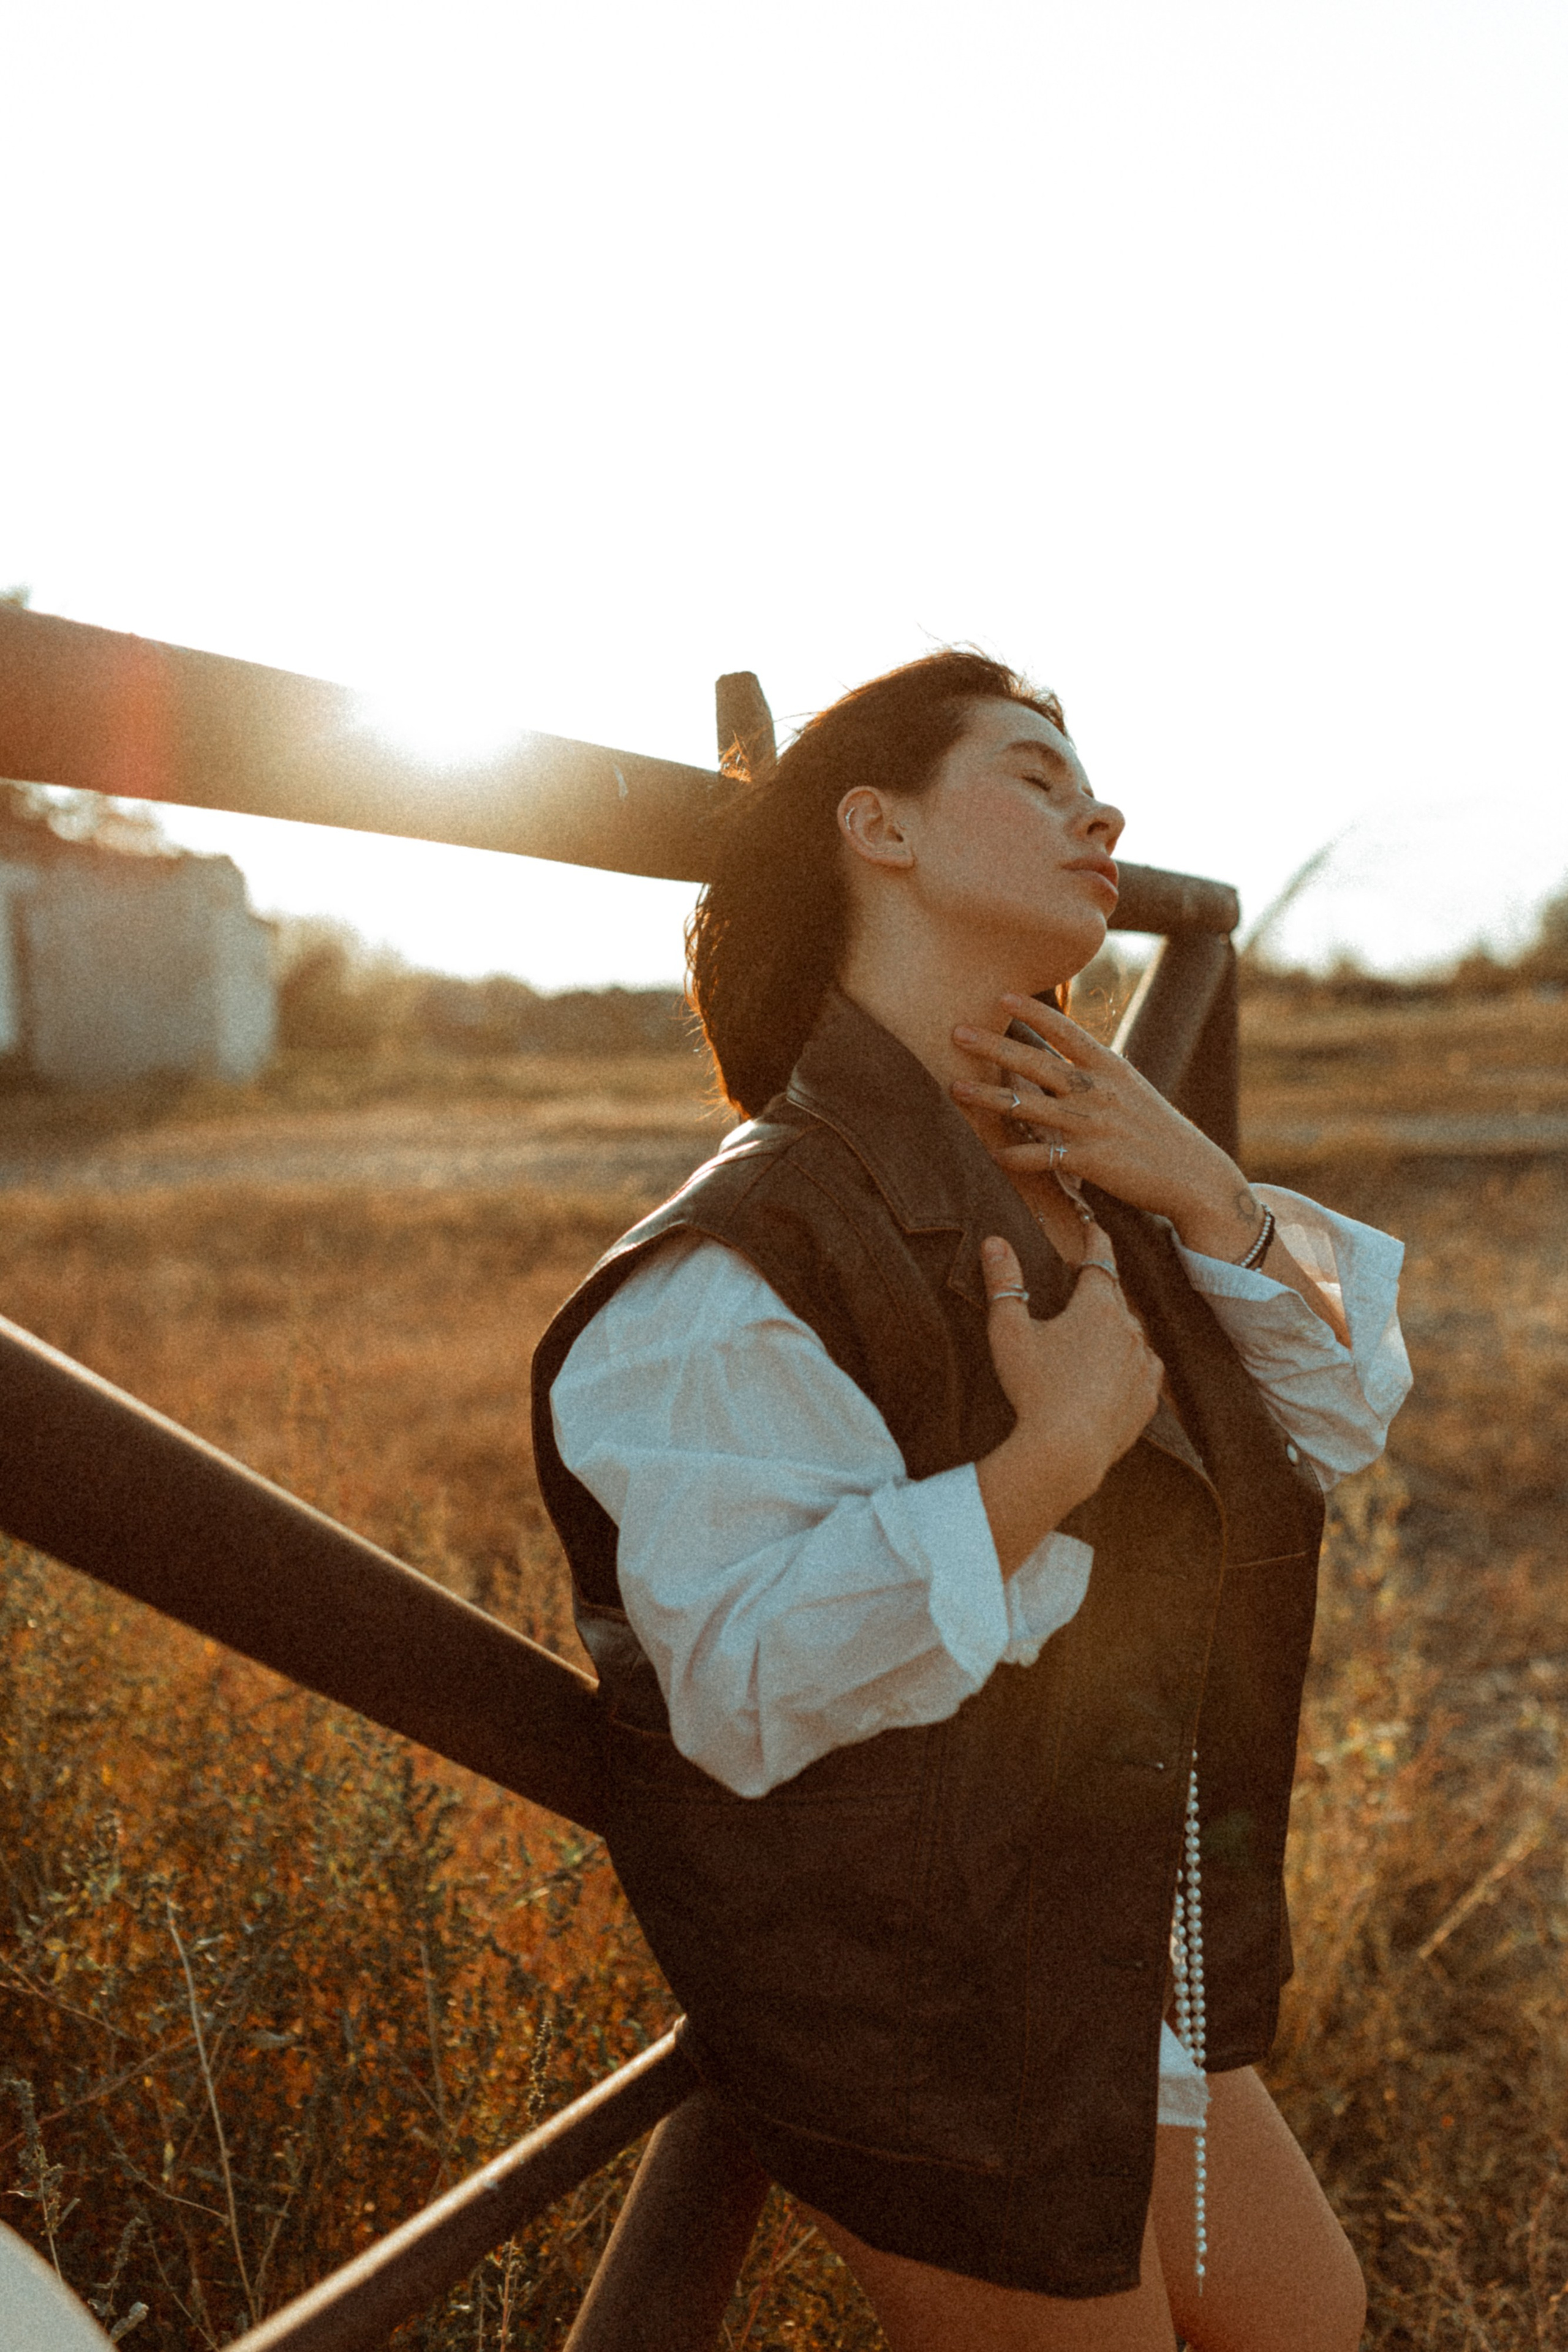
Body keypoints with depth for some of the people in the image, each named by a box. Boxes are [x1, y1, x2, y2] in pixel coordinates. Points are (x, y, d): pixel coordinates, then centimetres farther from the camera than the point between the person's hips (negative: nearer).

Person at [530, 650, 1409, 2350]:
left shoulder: (1096, 1188, 3)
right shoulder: (751, 1259, -25)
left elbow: (1340, 1421, 4)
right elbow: (743, 1684, -29)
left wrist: (1203, 1194, -12)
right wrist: (1047, 1458, -32)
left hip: (1123, 1977, 9)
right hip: (928, 2019, -8)